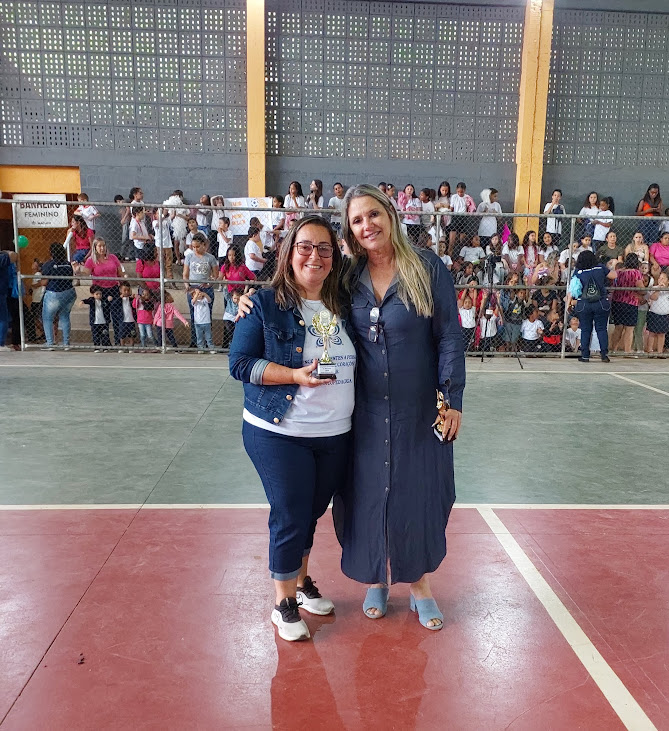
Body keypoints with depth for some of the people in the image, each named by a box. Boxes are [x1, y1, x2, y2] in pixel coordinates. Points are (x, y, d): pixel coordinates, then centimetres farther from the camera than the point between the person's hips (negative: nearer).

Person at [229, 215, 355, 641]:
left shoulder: (343, 307, 7)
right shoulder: (265, 305, -7)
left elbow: (356, 362, 17)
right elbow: (240, 363, -11)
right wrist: (294, 375, -23)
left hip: (336, 435, 5)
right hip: (279, 434, -5)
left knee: (313, 513, 18)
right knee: (290, 516, 2)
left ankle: (302, 581, 43)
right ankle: (284, 603, 25)